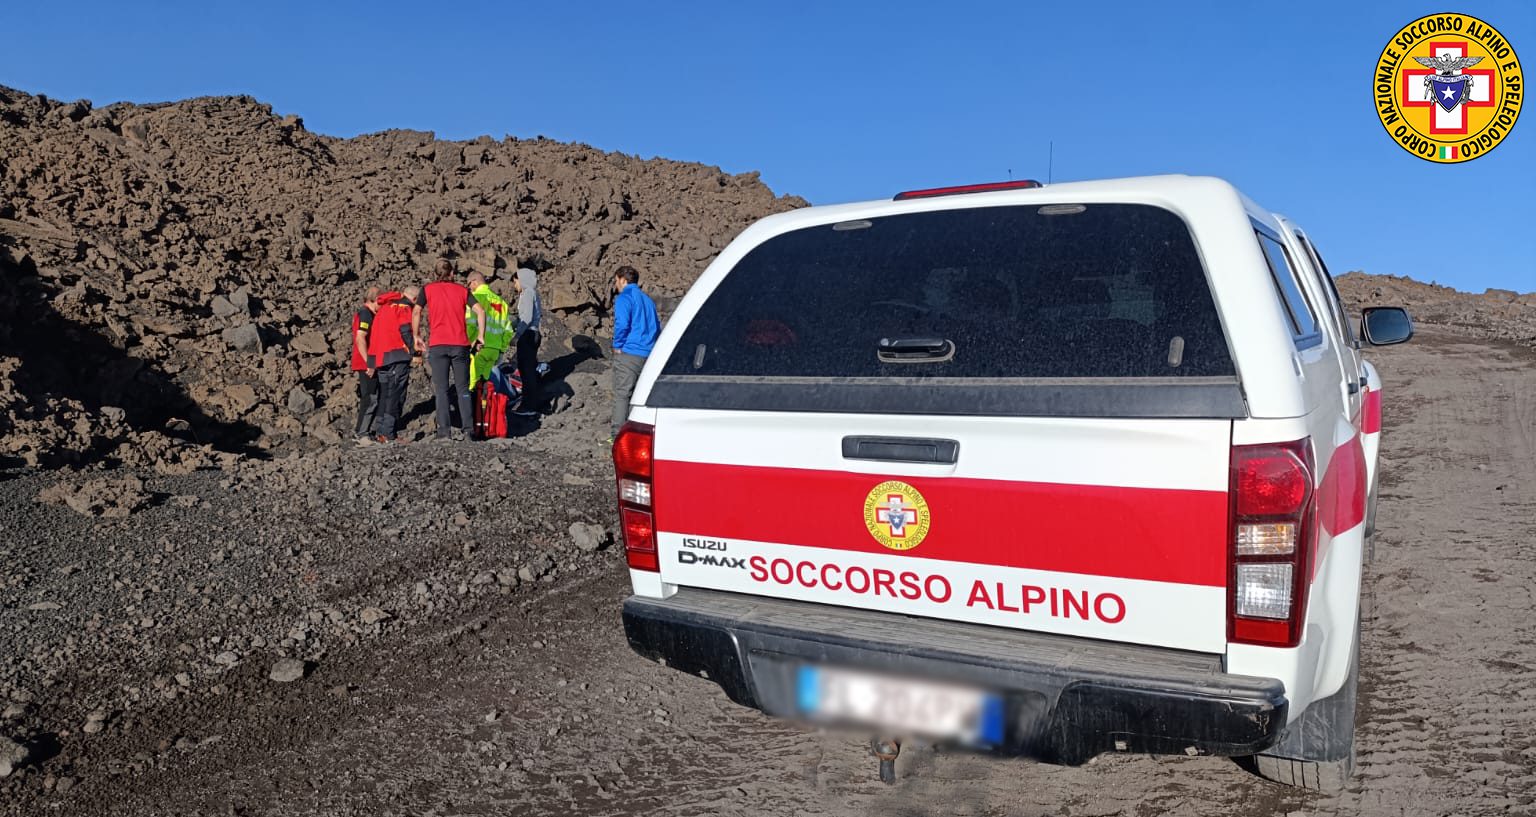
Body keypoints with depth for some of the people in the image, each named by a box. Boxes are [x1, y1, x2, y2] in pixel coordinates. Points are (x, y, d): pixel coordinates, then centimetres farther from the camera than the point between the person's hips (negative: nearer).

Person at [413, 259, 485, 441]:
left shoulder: (428, 289, 7)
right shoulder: (462, 290, 9)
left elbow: (416, 313, -1)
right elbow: (480, 311, -1)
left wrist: (417, 336, 9)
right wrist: (481, 336, 4)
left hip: (437, 344, -1)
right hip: (460, 344, 1)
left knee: (441, 389, 2)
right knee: (463, 388, 8)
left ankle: (444, 429, -4)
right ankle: (467, 427, 3)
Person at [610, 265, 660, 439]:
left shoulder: (624, 298, -6)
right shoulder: (647, 299, 18)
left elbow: (622, 324, -19)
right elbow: (657, 326, 21)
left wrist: (617, 346, -7)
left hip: (628, 353, -7)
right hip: (648, 355, 7)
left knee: (622, 394, -3)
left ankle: (618, 435, -4)